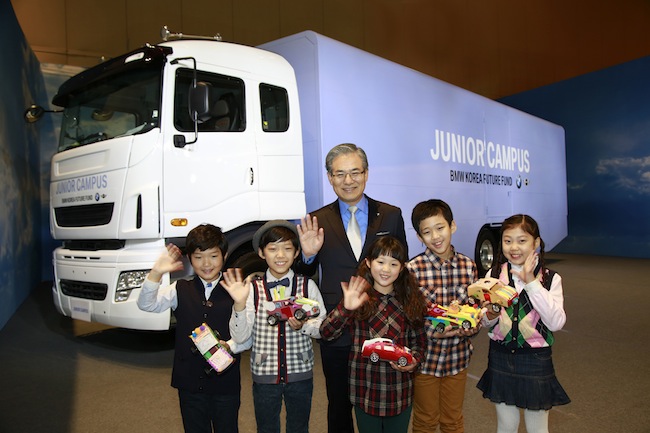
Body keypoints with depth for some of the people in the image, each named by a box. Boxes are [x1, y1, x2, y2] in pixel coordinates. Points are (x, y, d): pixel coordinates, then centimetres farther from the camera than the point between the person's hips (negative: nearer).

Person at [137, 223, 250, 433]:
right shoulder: (180, 290, 2)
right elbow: (147, 304, -11)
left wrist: (229, 345, -23)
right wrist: (156, 273, -25)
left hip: (226, 380, -1)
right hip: (190, 380, 2)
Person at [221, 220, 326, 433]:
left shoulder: (307, 286, -5)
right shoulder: (253, 289, -7)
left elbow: (322, 327, -3)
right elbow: (240, 337, -11)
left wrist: (304, 326, -23)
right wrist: (240, 304, -25)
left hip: (300, 374, 0)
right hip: (264, 375, 0)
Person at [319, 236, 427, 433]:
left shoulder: (412, 300, -1)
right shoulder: (359, 299, -7)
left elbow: (419, 341, 7)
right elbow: (326, 333, -14)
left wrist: (414, 361, -12)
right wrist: (345, 308, -29)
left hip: (400, 389, 2)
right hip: (365, 389, -1)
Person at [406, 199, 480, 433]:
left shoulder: (469, 266, -4)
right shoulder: (413, 269, -15)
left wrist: (472, 326, -16)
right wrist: (433, 331, -26)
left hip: (457, 356, 3)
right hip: (425, 358, -3)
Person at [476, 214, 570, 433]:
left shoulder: (550, 279, -7)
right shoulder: (494, 274, -1)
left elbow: (556, 323, -20)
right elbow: (485, 322, 5)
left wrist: (531, 283, -22)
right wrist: (491, 315, -19)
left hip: (536, 359, -2)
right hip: (500, 358, 2)